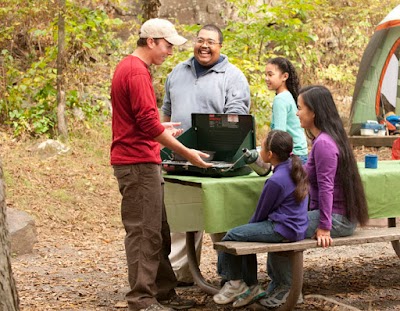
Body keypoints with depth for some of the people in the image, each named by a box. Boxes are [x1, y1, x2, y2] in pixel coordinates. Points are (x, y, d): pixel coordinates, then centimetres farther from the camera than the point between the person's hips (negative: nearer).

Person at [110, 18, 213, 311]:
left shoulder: (130, 67, 17)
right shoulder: (137, 72, -16)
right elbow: (148, 122, -21)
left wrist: (162, 128, 23)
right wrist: (186, 152, -18)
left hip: (142, 162, 10)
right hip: (138, 163, -10)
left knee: (158, 232, 14)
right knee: (144, 232, -6)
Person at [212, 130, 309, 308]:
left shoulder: (275, 181, -21)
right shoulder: (296, 167, 4)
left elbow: (260, 214, -7)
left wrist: (249, 226, 10)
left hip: (282, 230, -10)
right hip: (296, 228, 10)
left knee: (232, 236, -6)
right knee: (246, 235, 19)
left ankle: (236, 283, 14)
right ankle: (251, 287, 20)